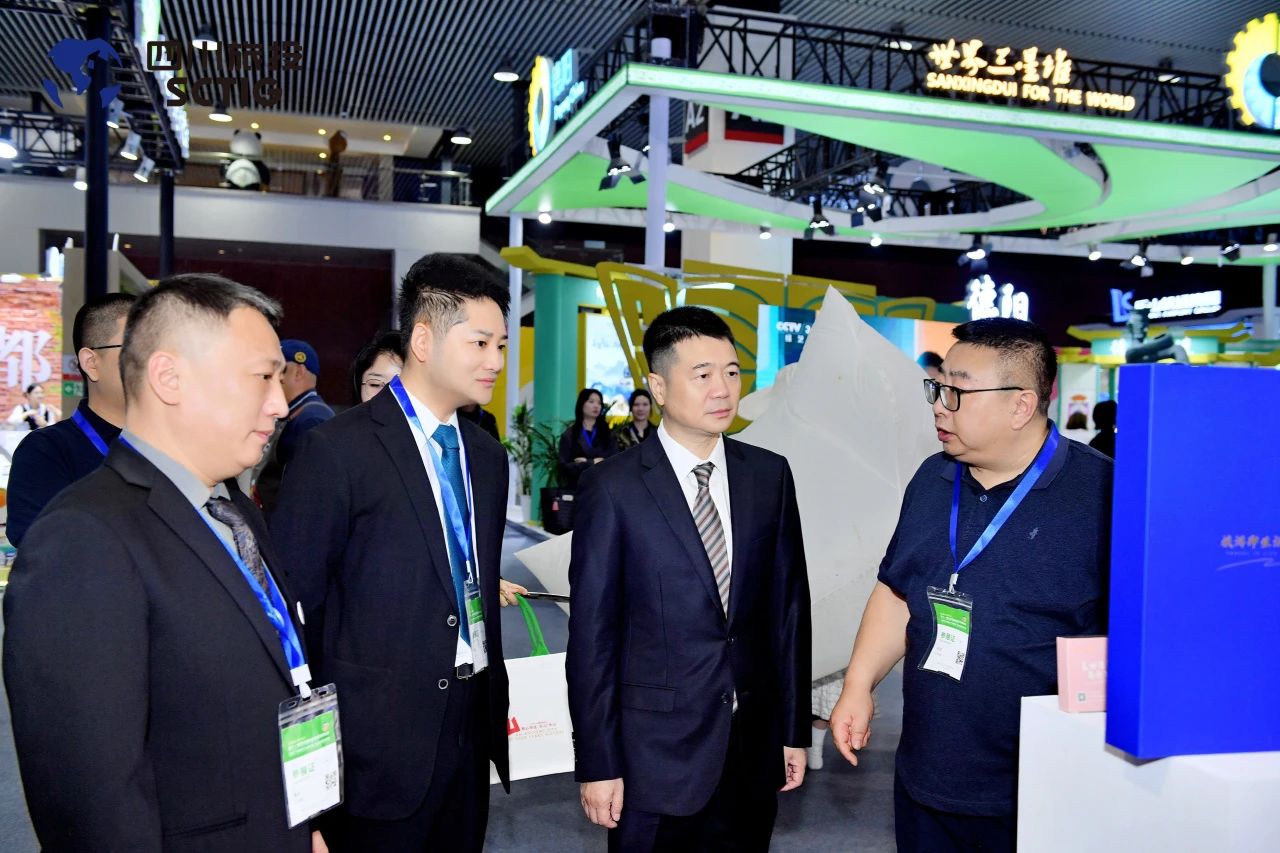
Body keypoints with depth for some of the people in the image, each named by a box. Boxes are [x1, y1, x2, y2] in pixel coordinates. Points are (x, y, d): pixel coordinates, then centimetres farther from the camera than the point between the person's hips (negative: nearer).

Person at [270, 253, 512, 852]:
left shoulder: (487, 456, 9)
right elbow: (294, 598, -11)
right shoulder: (337, 449, -13)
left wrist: (493, 705, 14)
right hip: (380, 736, -6)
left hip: (471, 725, 6)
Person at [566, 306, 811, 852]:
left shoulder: (769, 476, 1)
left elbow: (789, 605, 5)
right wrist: (596, 763, -8)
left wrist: (795, 729, 7)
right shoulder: (613, 487, -11)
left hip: (754, 744, 4)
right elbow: (592, 633, -9)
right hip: (656, 747, -3)